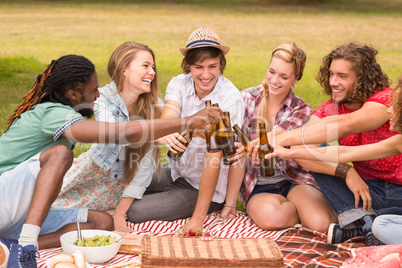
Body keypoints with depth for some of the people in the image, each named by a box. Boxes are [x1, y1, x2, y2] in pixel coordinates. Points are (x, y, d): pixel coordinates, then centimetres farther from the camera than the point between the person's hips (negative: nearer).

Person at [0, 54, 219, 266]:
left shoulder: (54, 112, 11)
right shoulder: (51, 113, -20)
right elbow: (126, 133, -32)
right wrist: (189, 121, -27)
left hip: (23, 213, 9)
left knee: (103, 222, -5)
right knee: (60, 153, -29)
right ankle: (26, 245, -36)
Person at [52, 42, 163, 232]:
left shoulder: (154, 108, -15)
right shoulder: (104, 99, -17)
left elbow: (146, 165, -14)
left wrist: (120, 212, -18)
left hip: (125, 181, 1)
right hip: (94, 172, -1)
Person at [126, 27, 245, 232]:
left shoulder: (230, 99, -24)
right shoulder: (179, 84, -9)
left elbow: (214, 158, -27)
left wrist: (198, 218, -27)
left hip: (205, 190, -5)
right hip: (175, 171, 6)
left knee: (135, 212, -16)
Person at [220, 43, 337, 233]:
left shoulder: (301, 110, -2)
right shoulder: (247, 98, -2)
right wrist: (230, 202, -9)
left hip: (293, 179, 0)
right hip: (258, 187, 0)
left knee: (320, 223, -27)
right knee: (271, 217, -34)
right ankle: (300, 209, -1)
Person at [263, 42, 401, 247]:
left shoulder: (386, 99, -18)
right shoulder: (329, 110, -2)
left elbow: (344, 124, -39)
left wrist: (279, 139, -44)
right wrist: (344, 171, -34)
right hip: (367, 187, 5)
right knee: (318, 152, -15)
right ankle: (366, 223, -22)